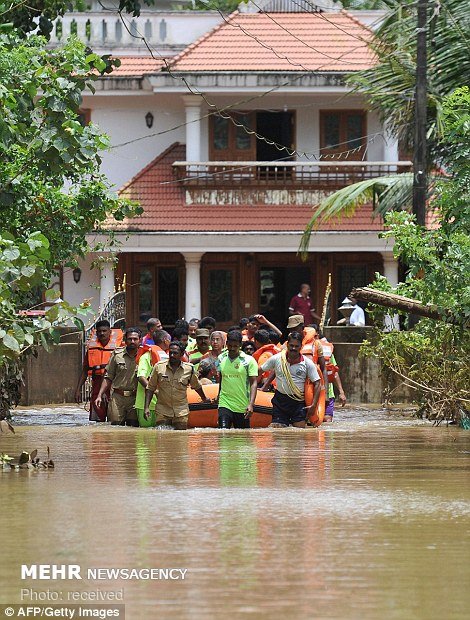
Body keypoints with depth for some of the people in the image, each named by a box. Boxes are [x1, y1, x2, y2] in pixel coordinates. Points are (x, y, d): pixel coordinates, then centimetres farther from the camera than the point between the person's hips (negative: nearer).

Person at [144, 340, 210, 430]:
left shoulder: (189, 369, 1)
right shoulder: (159, 367, -2)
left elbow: (197, 386, 19)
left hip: (181, 412, 0)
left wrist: (204, 399, 34)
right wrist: (146, 407, -4)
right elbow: (150, 388, 4)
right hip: (162, 411, 0)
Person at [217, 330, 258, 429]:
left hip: (242, 408, -2)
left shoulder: (249, 360, -4)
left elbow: (254, 383, -8)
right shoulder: (221, 359, 7)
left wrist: (251, 404, -19)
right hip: (224, 405, 2)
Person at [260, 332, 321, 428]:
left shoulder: (308, 363, -4)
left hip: (299, 402, -1)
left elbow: (317, 383, -3)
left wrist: (313, 405, -10)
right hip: (280, 400, 1)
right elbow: (260, 371, 10)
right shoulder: (276, 359, -2)